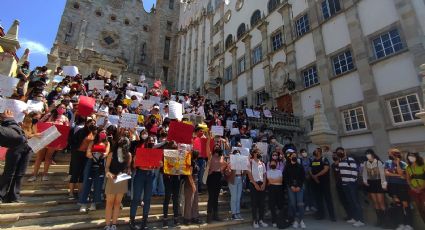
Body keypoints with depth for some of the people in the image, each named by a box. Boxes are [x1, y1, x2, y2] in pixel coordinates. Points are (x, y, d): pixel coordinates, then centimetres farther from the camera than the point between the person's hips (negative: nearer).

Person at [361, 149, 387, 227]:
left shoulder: (379, 162, -11)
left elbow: (382, 173, -12)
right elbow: (364, 173, 6)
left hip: (378, 183, -4)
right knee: (375, 202, 11)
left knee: (380, 202, 0)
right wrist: (365, 181, -7)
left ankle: (383, 219, 15)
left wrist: (383, 184, -15)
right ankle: (379, 219, 21)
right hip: (370, 183, 4)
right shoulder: (365, 163, 3)